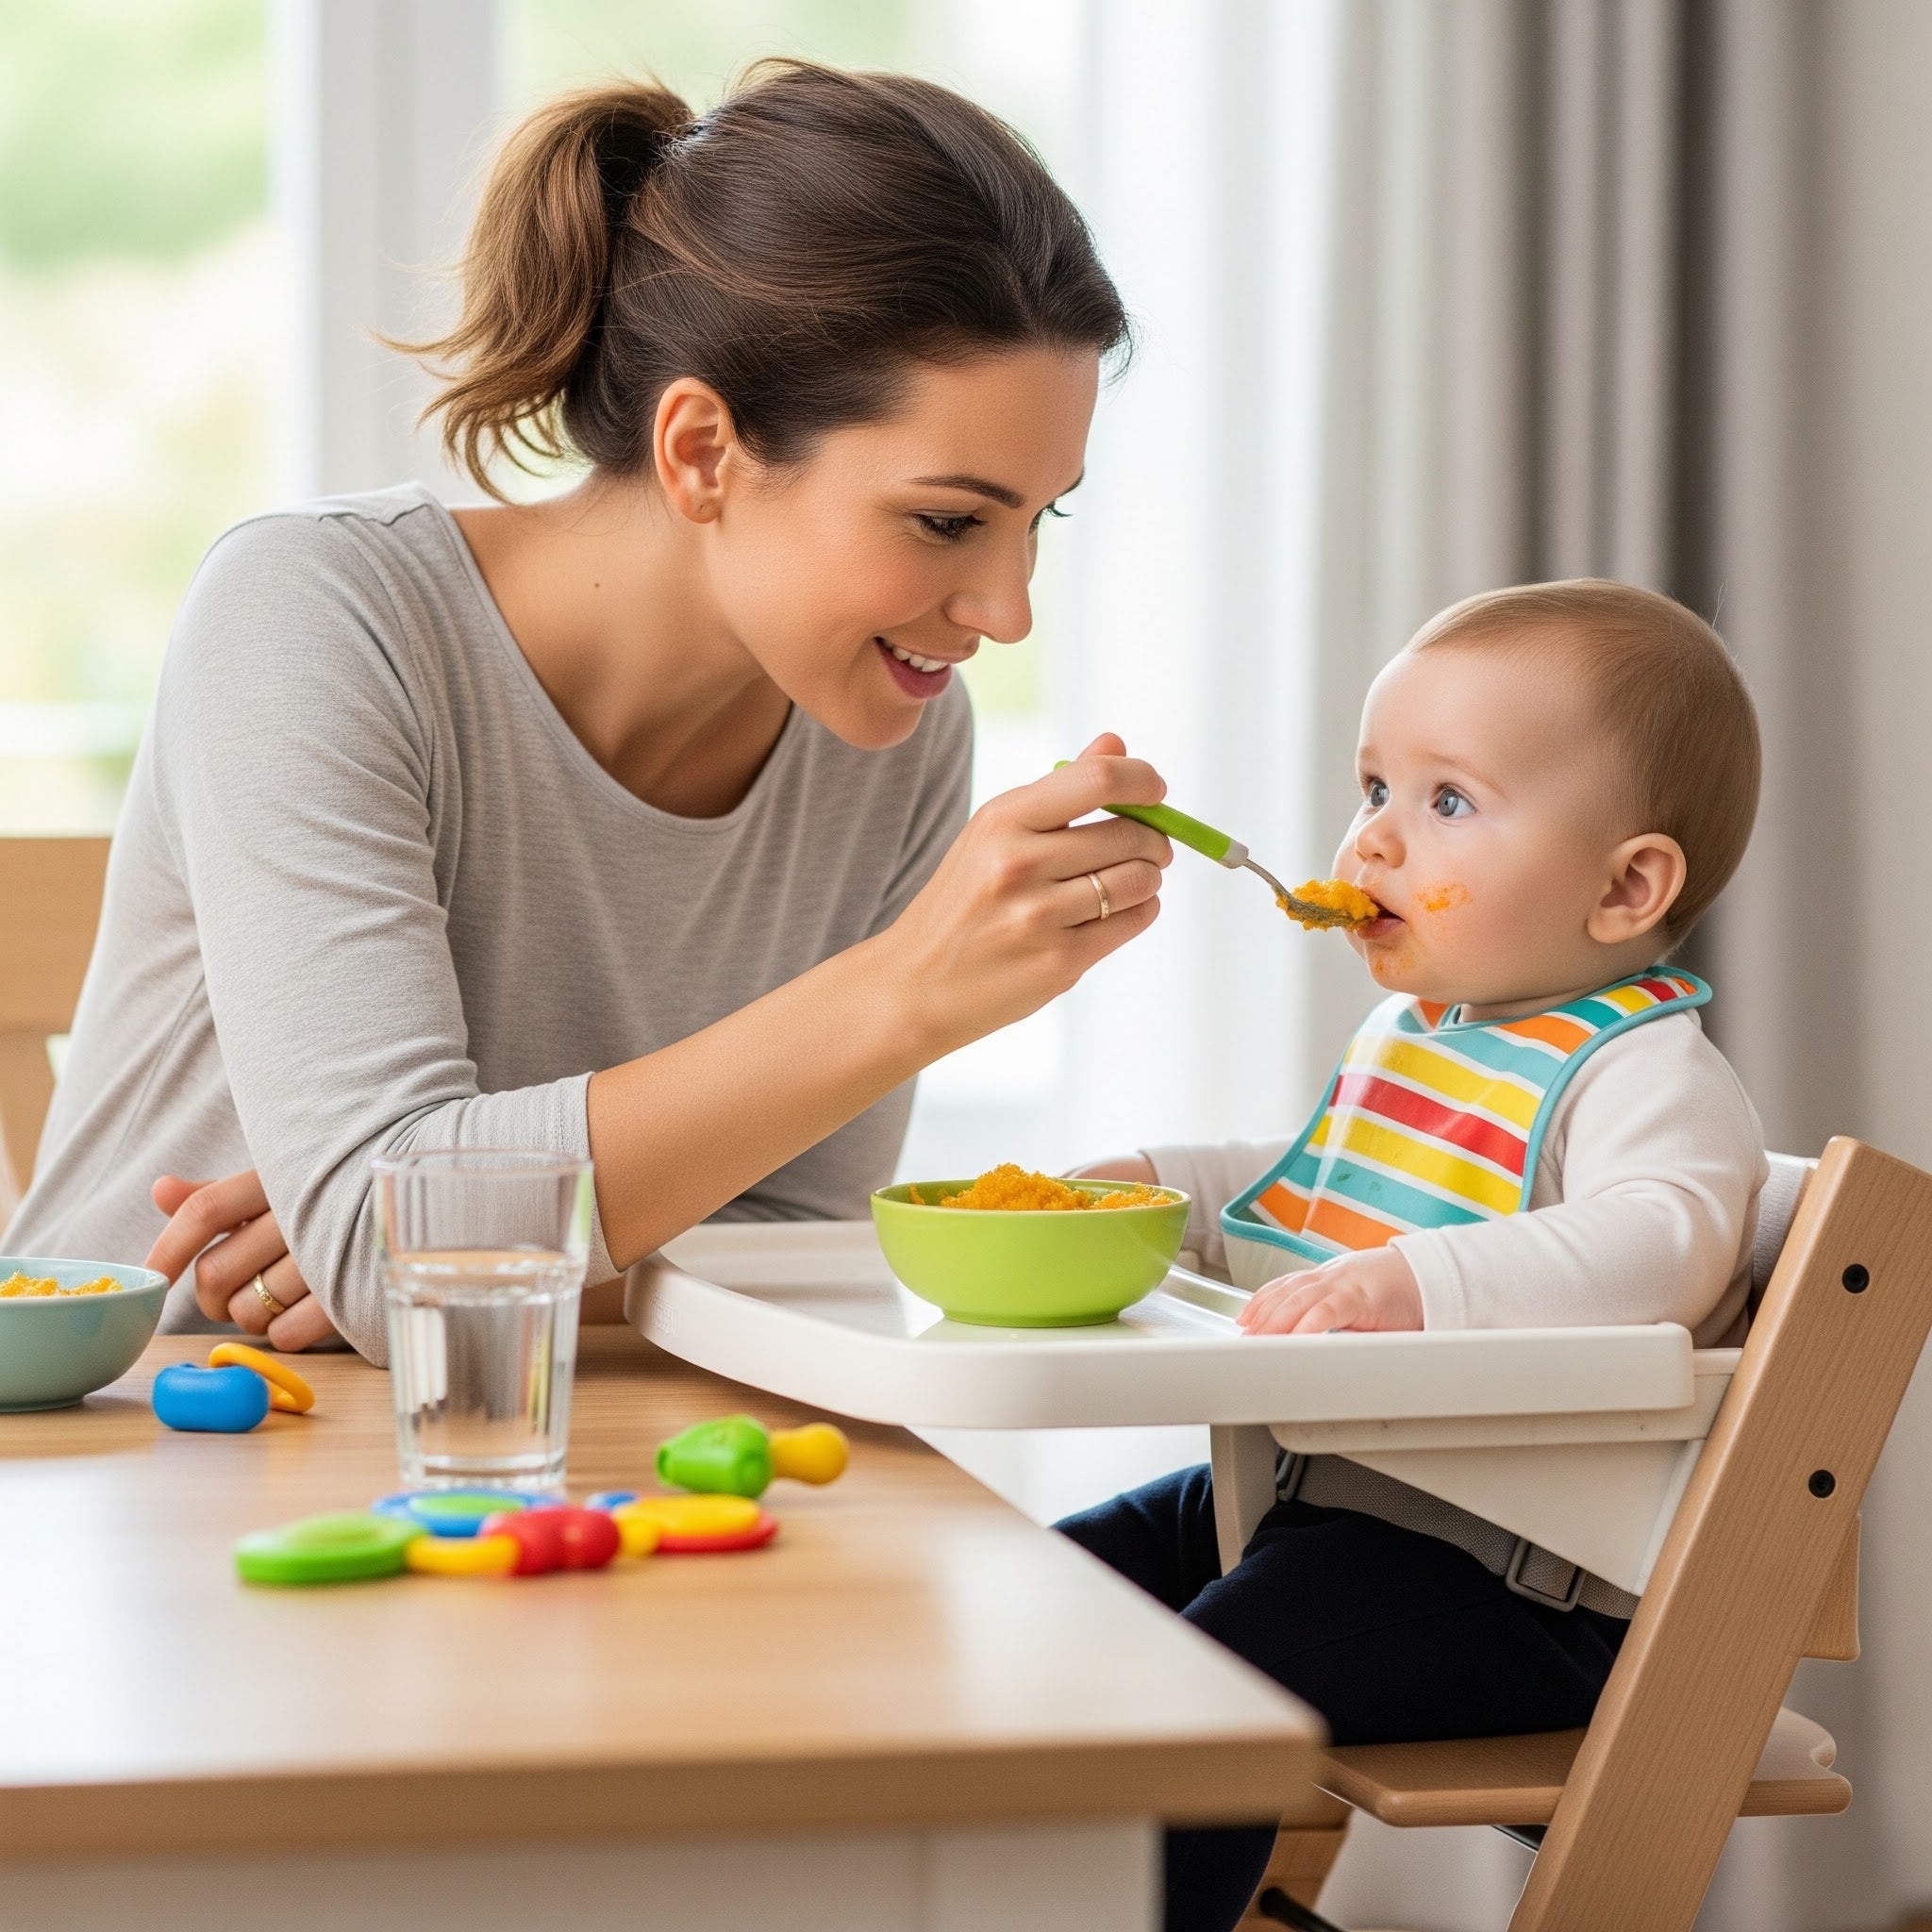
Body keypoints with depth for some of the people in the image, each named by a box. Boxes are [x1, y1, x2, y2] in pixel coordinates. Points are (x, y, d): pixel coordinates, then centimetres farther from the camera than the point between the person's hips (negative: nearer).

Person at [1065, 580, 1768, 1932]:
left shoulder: (1646, 1073, -14)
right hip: (1316, 1489, 10)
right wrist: (1153, 1189, 18)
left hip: (1494, 1571, -10)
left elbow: (1661, 1245, -34)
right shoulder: (1406, 1037, 17)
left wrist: (1415, 1284, -46)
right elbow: (1305, 1201, 35)